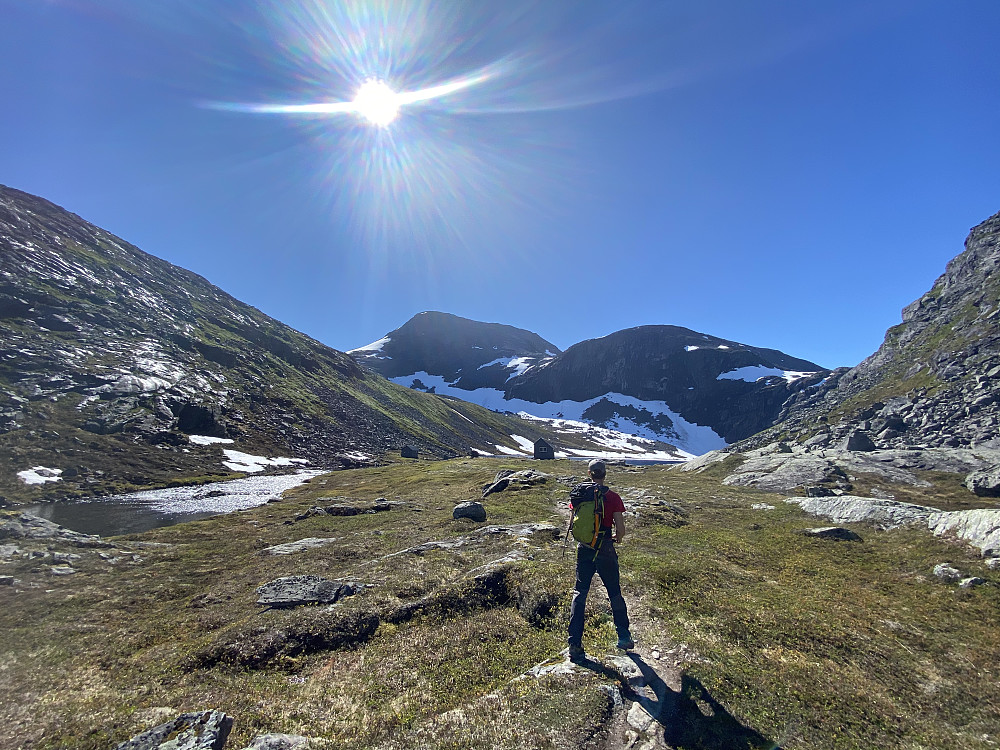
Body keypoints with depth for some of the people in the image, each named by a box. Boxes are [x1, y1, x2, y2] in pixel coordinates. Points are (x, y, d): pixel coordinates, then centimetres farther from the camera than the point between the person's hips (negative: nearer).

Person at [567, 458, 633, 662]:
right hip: (605, 551, -2)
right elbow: (621, 530, -9)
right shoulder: (612, 498, -11)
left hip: (583, 550, 2)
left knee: (579, 593, 11)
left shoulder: (577, 495, -2)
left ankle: (574, 644, 8)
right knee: (615, 594, 16)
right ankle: (624, 638, 30)